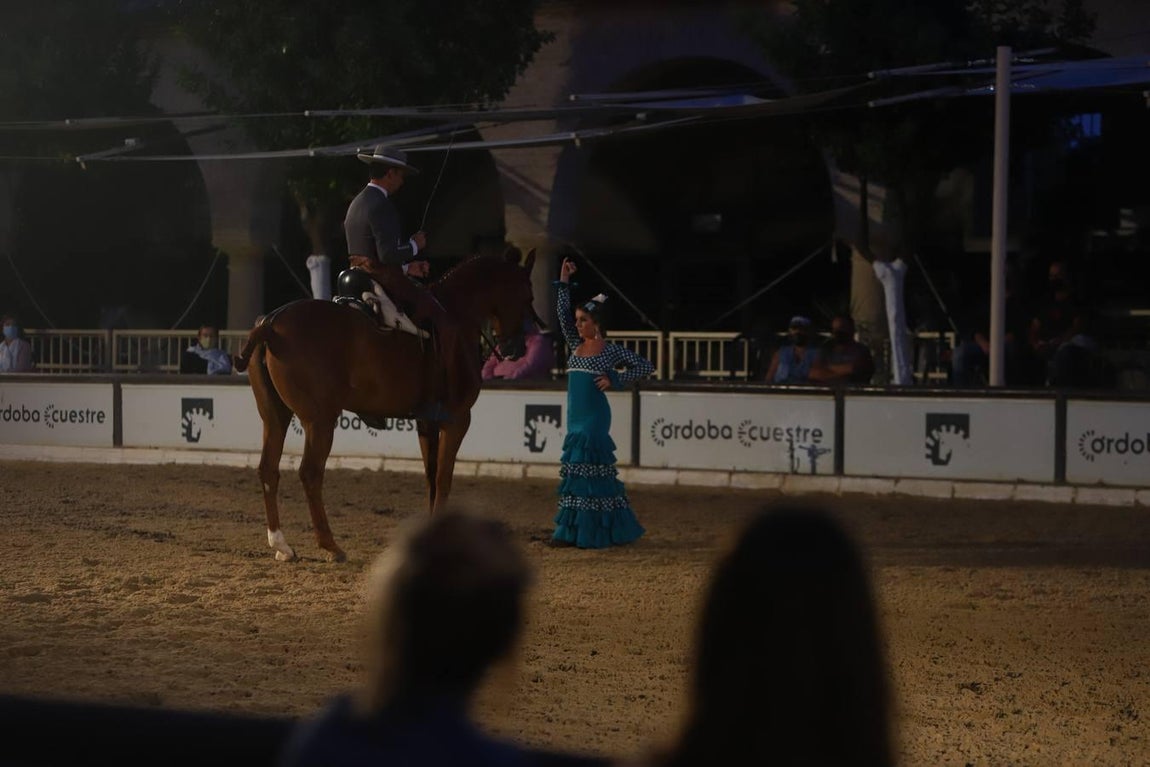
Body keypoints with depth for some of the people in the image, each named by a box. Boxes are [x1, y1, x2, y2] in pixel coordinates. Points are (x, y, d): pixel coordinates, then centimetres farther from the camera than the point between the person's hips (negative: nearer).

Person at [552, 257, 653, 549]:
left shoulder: (611, 350, -3)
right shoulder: (575, 345, 12)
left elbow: (646, 366, -2)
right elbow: (562, 314, 11)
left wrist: (615, 379, -10)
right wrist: (564, 281, 5)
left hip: (594, 416, -7)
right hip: (576, 415, 7)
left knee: (586, 468, -11)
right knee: (575, 471, 6)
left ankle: (587, 533, -10)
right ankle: (571, 531, 9)